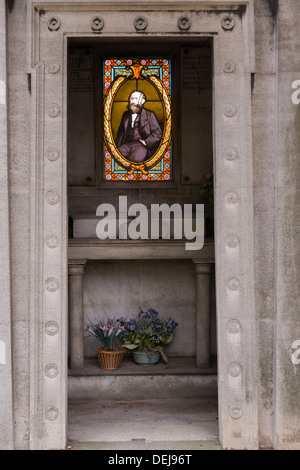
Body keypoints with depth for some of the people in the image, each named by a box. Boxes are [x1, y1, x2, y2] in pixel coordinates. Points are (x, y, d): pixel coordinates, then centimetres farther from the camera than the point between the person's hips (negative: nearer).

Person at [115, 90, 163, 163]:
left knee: (135, 158, -36)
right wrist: (116, 147, 14)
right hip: (127, 144, 4)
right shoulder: (126, 114, 22)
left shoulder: (149, 114, 7)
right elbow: (121, 132, 28)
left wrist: (146, 142, -9)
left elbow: (158, 133, 2)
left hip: (141, 144, -3)